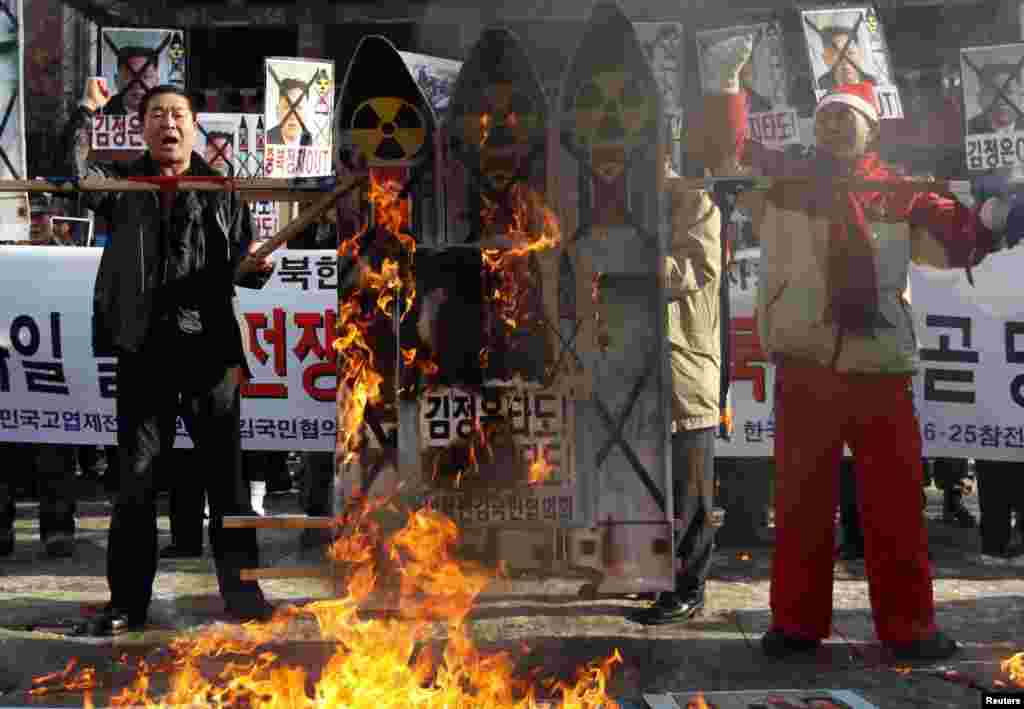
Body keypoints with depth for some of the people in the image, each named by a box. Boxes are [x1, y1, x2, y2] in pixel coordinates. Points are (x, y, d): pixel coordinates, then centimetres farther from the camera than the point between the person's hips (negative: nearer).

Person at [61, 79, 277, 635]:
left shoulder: (221, 192, 11)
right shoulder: (122, 184, 11)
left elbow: (243, 263, 12)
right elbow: (69, 168, -7)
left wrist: (250, 268, -10)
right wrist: (87, 111, -16)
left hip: (210, 348, 0)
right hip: (145, 350, 0)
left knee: (225, 475, 5)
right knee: (136, 478, 4)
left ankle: (241, 593, 15)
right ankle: (128, 602, 13)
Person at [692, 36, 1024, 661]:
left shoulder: (900, 193, 9)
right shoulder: (782, 178, 7)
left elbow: (956, 241, 9)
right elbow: (718, 148, 3)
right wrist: (727, 80, -7)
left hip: (882, 369, 1)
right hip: (804, 368, 0)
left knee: (896, 503, 4)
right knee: (801, 500, 7)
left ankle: (908, 625, 15)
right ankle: (798, 621, 17)